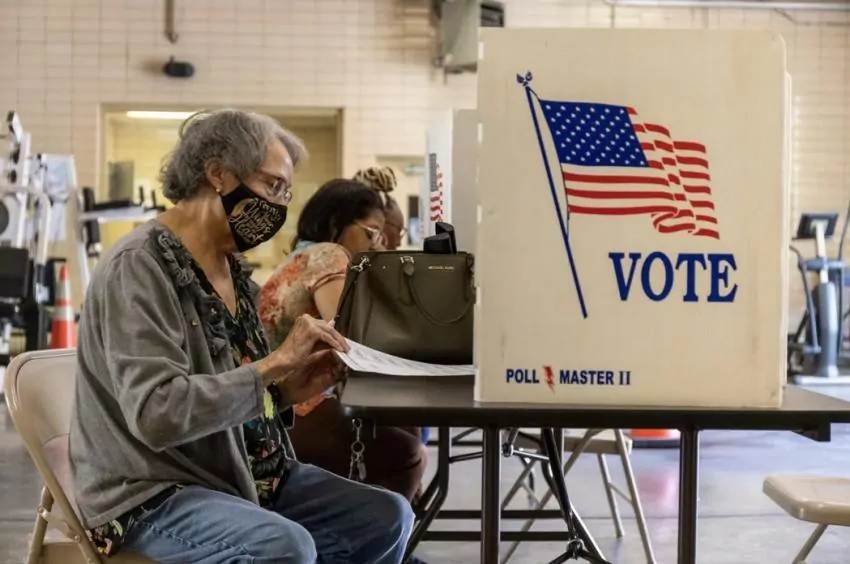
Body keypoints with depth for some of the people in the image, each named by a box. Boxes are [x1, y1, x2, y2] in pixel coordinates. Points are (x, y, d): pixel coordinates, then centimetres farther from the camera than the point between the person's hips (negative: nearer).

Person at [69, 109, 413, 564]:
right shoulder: (139, 266, -17)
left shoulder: (230, 268, 9)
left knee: (387, 517, 0)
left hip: (244, 474, 9)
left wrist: (287, 390, -2)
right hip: (152, 493, -8)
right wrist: (276, 363, -24)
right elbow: (157, 413, -29)